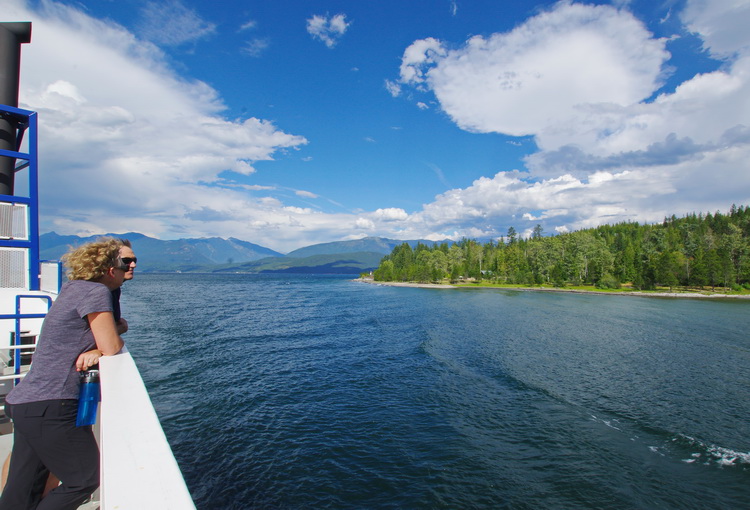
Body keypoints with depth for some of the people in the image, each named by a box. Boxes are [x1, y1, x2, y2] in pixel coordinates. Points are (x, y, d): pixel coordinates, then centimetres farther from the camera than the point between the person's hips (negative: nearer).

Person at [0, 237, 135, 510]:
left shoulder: (74, 288, 13)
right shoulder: (95, 291, -16)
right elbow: (112, 347, -17)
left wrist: (95, 350, -4)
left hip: (25, 403, 9)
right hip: (48, 407, -9)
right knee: (85, 479, 4)